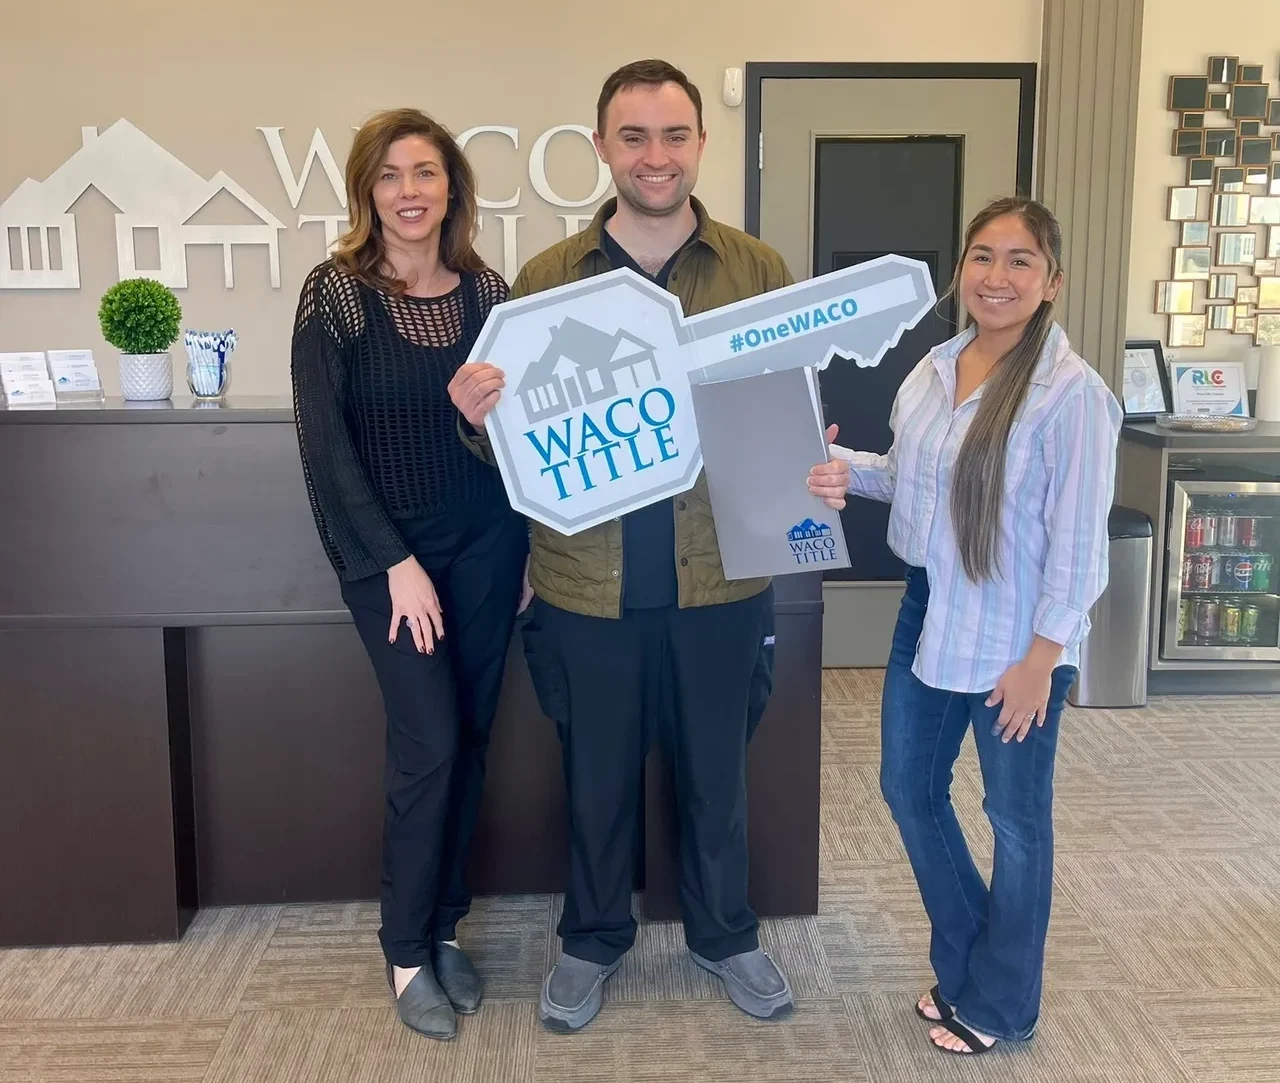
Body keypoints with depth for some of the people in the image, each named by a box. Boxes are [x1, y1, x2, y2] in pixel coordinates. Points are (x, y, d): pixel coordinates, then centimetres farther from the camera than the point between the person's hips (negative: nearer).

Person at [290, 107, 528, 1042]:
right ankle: (407, 950, 14)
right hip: (387, 549, -3)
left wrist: (526, 545, 3)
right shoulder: (336, 293, -8)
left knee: (471, 738, 8)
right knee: (428, 742, -5)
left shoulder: (489, 293, 3)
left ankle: (445, 926, 25)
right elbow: (325, 442, -11)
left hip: (484, 542, 4)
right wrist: (396, 562, -14)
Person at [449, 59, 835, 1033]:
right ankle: (593, 939, 40)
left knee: (717, 771, 18)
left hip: (720, 578, 0)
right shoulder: (546, 279, -1)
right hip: (589, 583, 0)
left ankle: (725, 933, 41)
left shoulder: (759, 271, -1)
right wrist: (481, 417, -21)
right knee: (596, 777, 17)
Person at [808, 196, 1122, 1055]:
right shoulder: (935, 369, 3)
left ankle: (998, 1003, 32)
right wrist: (848, 470, -4)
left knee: (1016, 817, 10)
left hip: (1016, 638, -7)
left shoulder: (1071, 391, -18)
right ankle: (965, 962, 40)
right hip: (928, 614, 8)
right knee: (909, 788, 17)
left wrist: (1041, 655, -17)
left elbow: (1077, 539, -18)